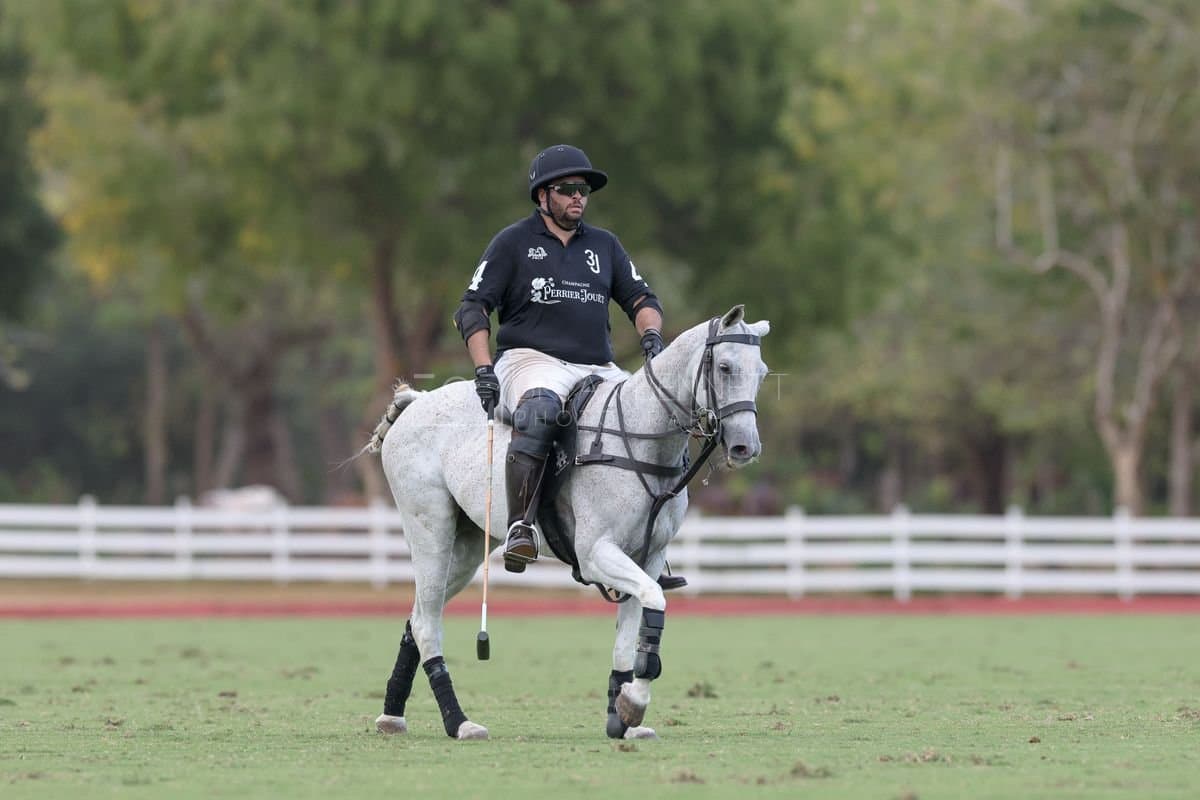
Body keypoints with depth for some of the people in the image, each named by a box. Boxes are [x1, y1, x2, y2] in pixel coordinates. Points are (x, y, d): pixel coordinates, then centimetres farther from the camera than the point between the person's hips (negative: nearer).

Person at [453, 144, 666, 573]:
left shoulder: (604, 245, 20)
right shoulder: (513, 242, 7)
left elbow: (640, 297, 17)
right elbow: (473, 308, 2)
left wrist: (651, 333, -7)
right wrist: (483, 369, -12)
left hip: (597, 368, 5)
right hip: (531, 360, -5)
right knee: (539, 408, -39)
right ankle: (520, 526, -43)